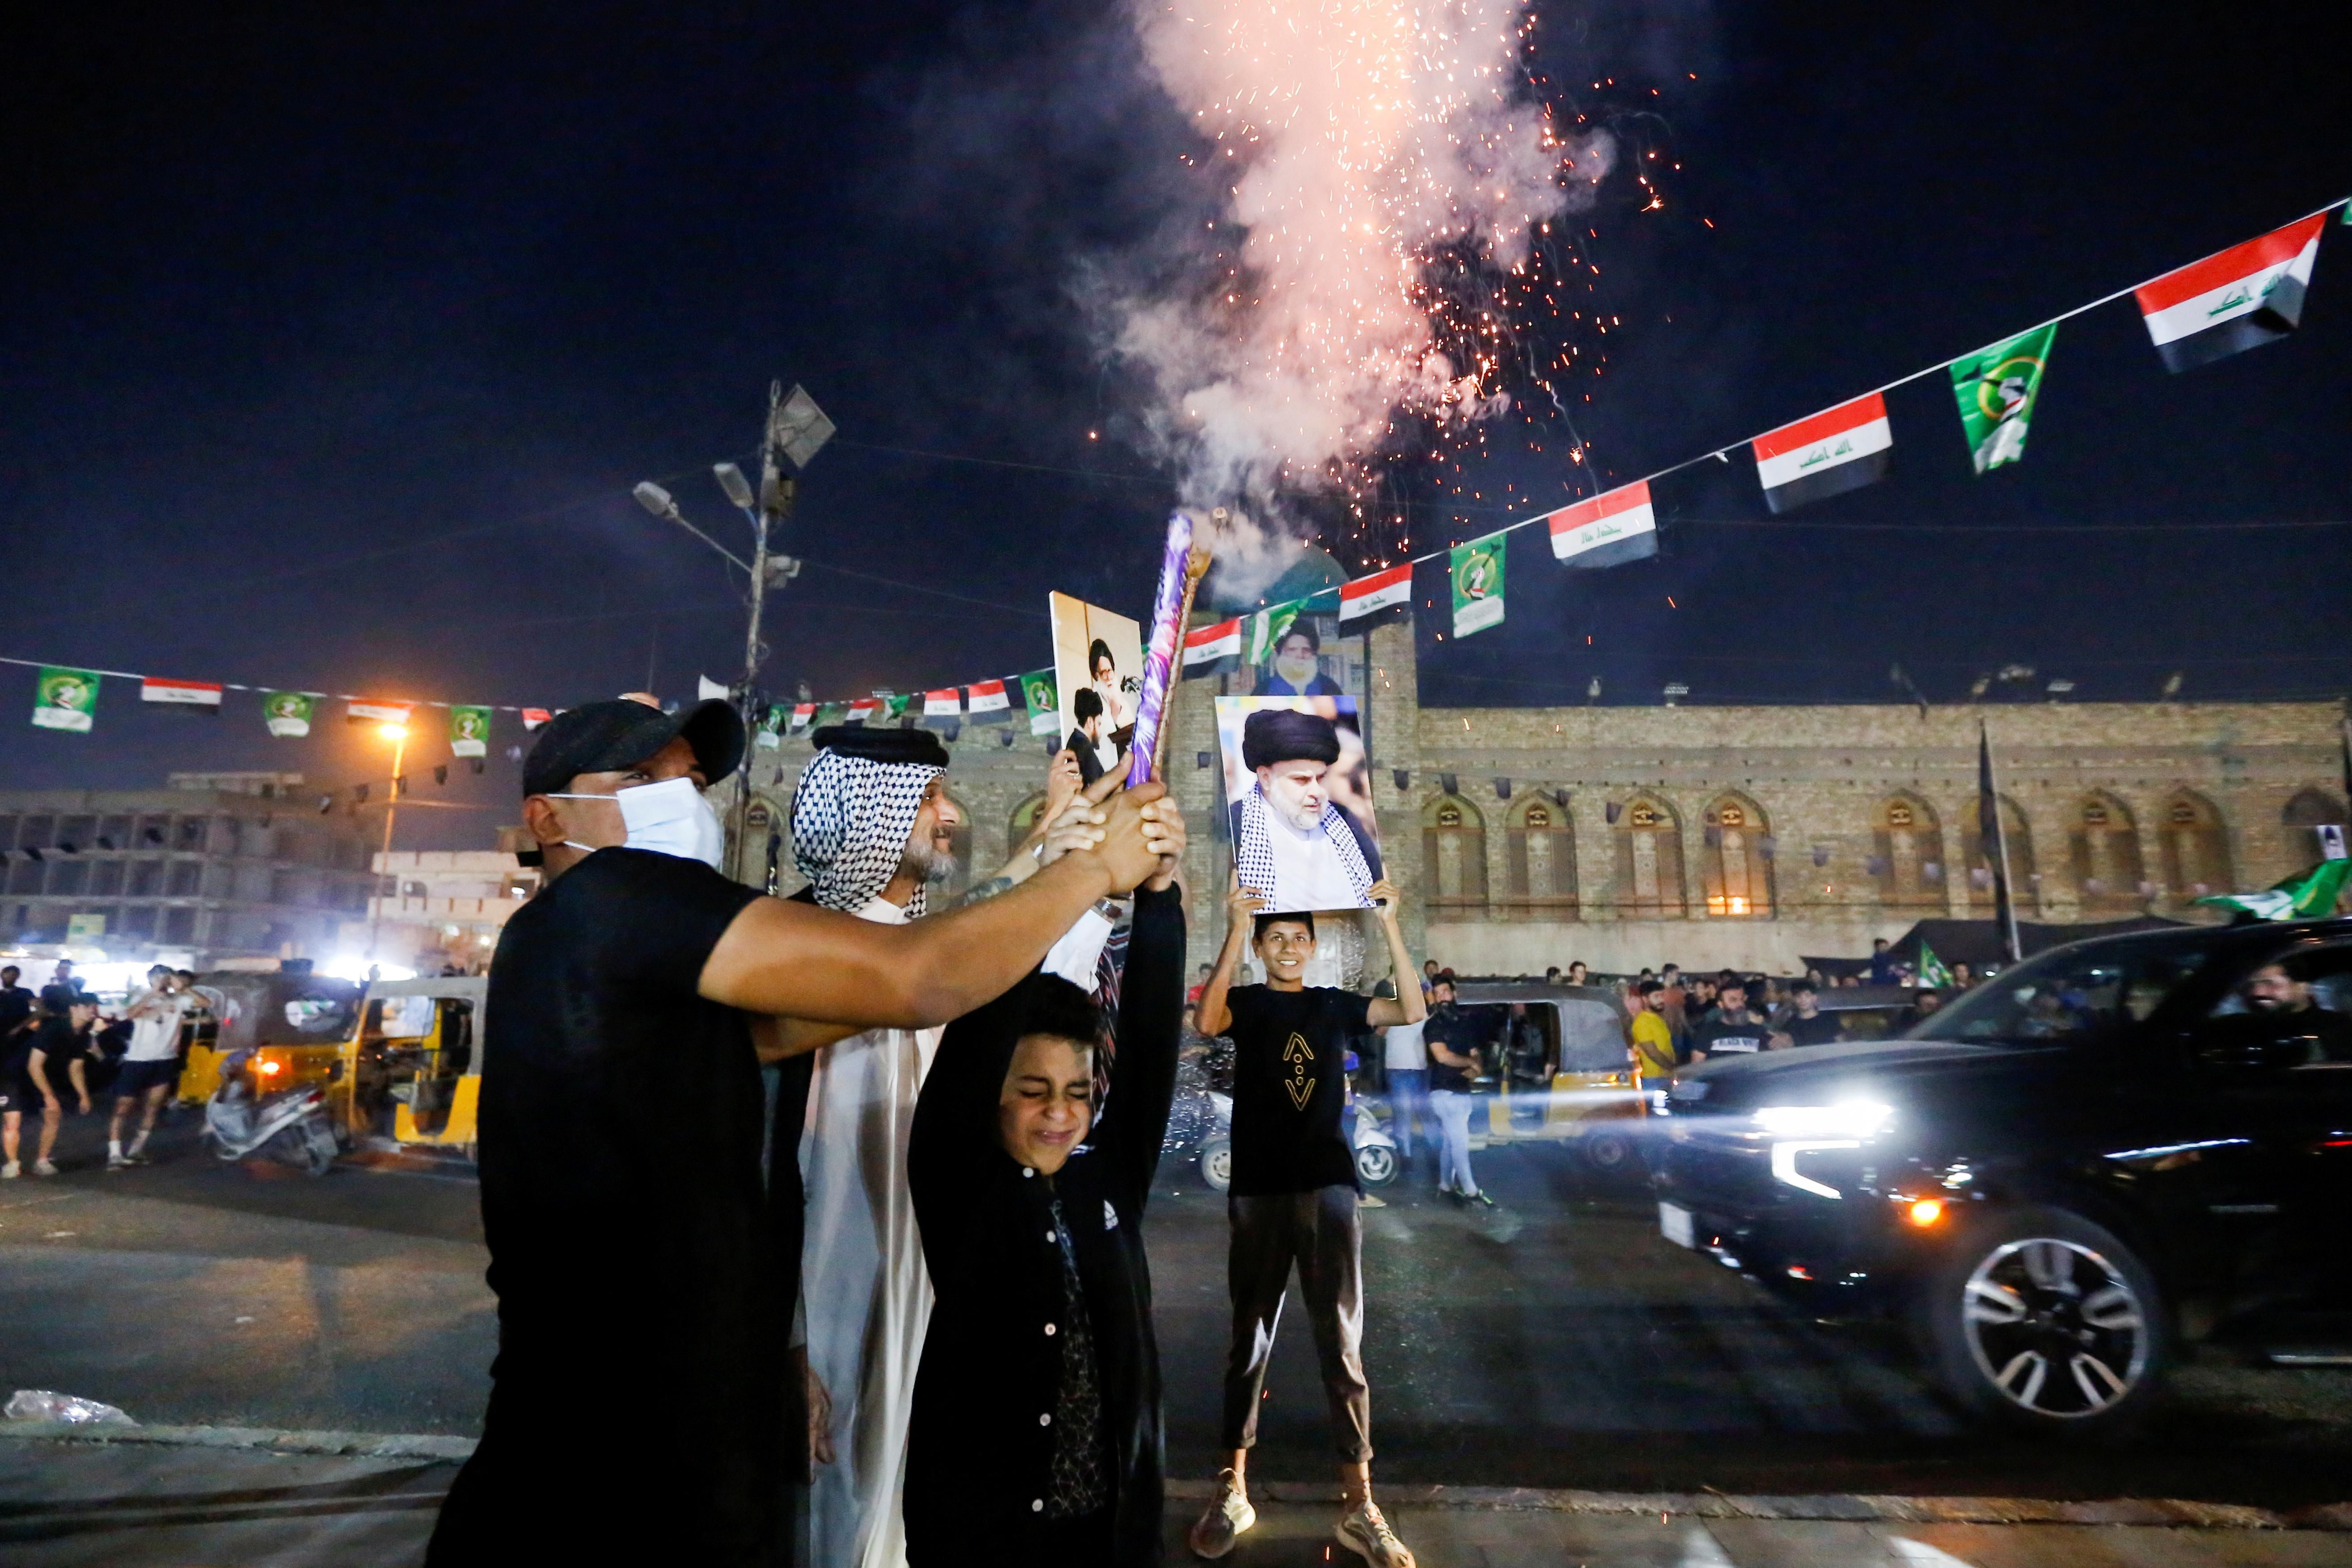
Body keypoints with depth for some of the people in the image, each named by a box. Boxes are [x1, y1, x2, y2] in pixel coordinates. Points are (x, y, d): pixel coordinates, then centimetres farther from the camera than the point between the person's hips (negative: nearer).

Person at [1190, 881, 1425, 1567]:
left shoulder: (1335, 1004, 9)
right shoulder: (1246, 1001, 3)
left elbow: (1413, 1011, -5)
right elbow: (1207, 1021, -21)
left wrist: (1389, 925, -13)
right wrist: (1235, 931, -28)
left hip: (1329, 1185, 1)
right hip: (1259, 1189, -1)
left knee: (1341, 1343, 3)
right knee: (1251, 1338, 9)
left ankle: (1359, 1504, 9)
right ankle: (1232, 1490, 20)